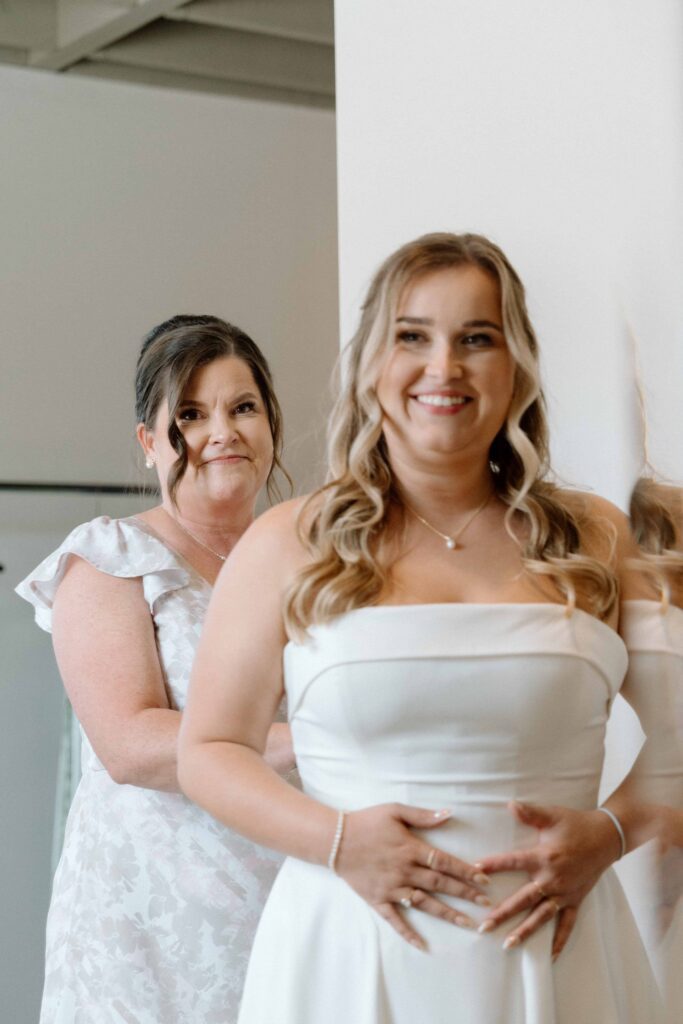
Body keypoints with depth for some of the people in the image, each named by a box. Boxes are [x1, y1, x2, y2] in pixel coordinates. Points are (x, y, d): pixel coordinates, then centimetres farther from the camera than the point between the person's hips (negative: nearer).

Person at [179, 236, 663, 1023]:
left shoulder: (595, 541, 5)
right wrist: (337, 840, -10)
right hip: (350, 953, -1)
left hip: (553, 953, 1)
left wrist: (609, 832, -8)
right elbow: (207, 750, 4)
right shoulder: (288, 546, 2)